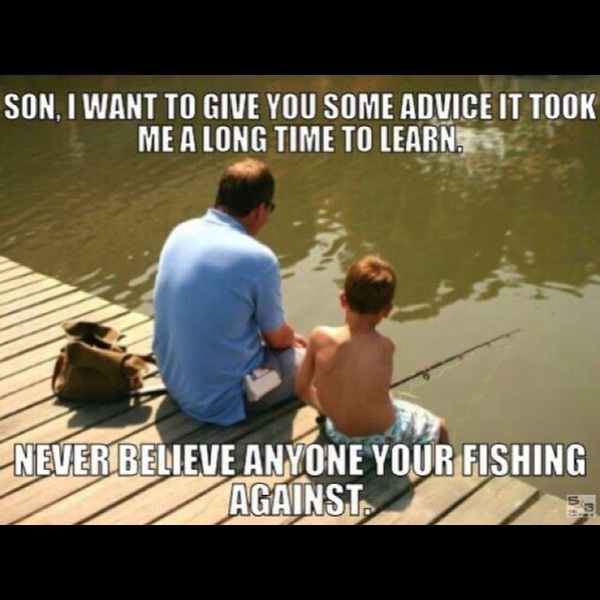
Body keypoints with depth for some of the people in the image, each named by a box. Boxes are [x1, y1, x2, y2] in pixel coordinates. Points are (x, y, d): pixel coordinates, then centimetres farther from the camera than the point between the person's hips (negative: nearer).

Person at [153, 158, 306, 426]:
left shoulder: (181, 232, -2)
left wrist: (286, 336, 19)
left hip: (175, 382, 7)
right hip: (222, 399, -7)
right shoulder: (258, 258, -23)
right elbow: (276, 338, -7)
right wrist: (292, 338, 18)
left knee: (284, 342, 28)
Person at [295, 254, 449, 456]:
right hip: (381, 440, -3)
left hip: (337, 434, 3)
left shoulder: (320, 337, -20)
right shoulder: (386, 347, -22)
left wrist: (329, 408, 9)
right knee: (439, 427, 25)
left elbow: (302, 388, -6)